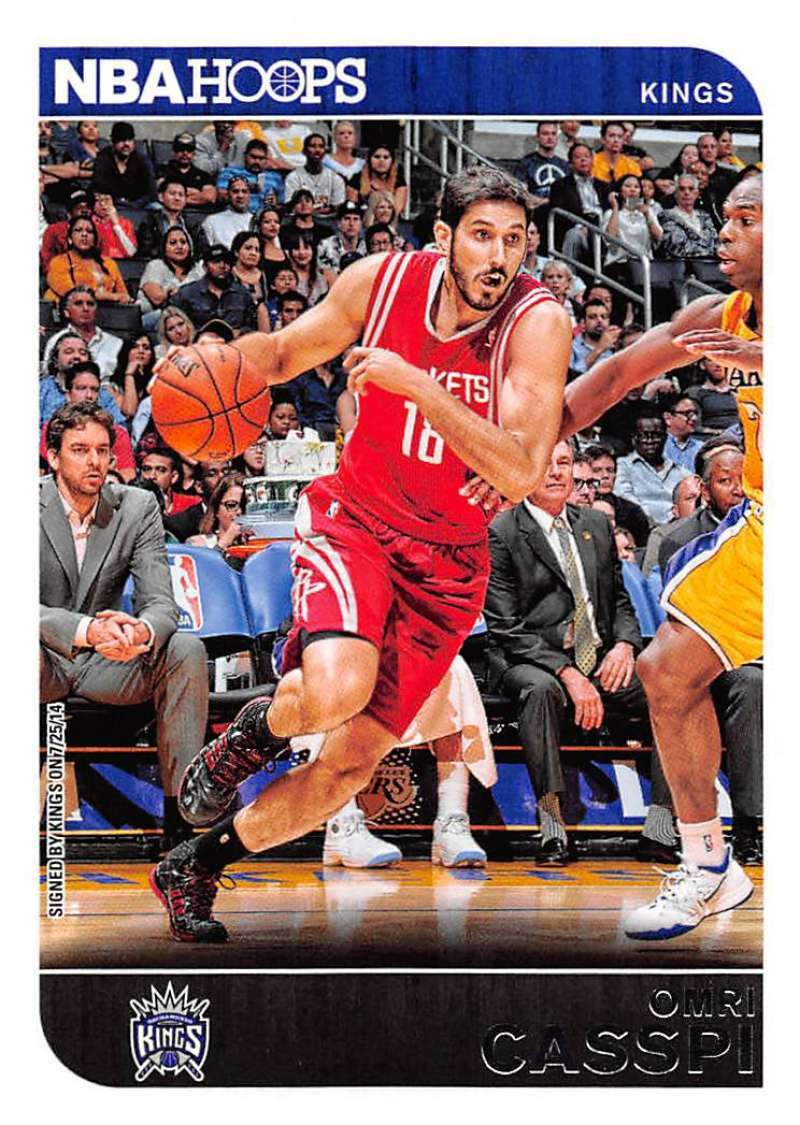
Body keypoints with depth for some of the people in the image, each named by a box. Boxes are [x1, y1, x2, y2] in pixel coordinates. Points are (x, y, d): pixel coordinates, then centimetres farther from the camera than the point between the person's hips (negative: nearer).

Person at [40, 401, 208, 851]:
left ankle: (183, 808, -19)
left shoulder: (138, 507, -2)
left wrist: (141, 632, -36)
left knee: (187, 651, -24)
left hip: (108, 662, 3)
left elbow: (162, 602, -9)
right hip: (45, 661, -3)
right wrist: (86, 629, -39)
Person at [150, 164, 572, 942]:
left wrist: (415, 384, -33)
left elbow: (521, 475, -28)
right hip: (354, 518, -1)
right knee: (335, 689, -32)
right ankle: (256, 730, 6)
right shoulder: (381, 280, -11)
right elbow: (286, 350, 8)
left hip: (447, 560, 1)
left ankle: (193, 870, 26)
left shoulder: (538, 321, -18)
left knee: (349, 767, 2)